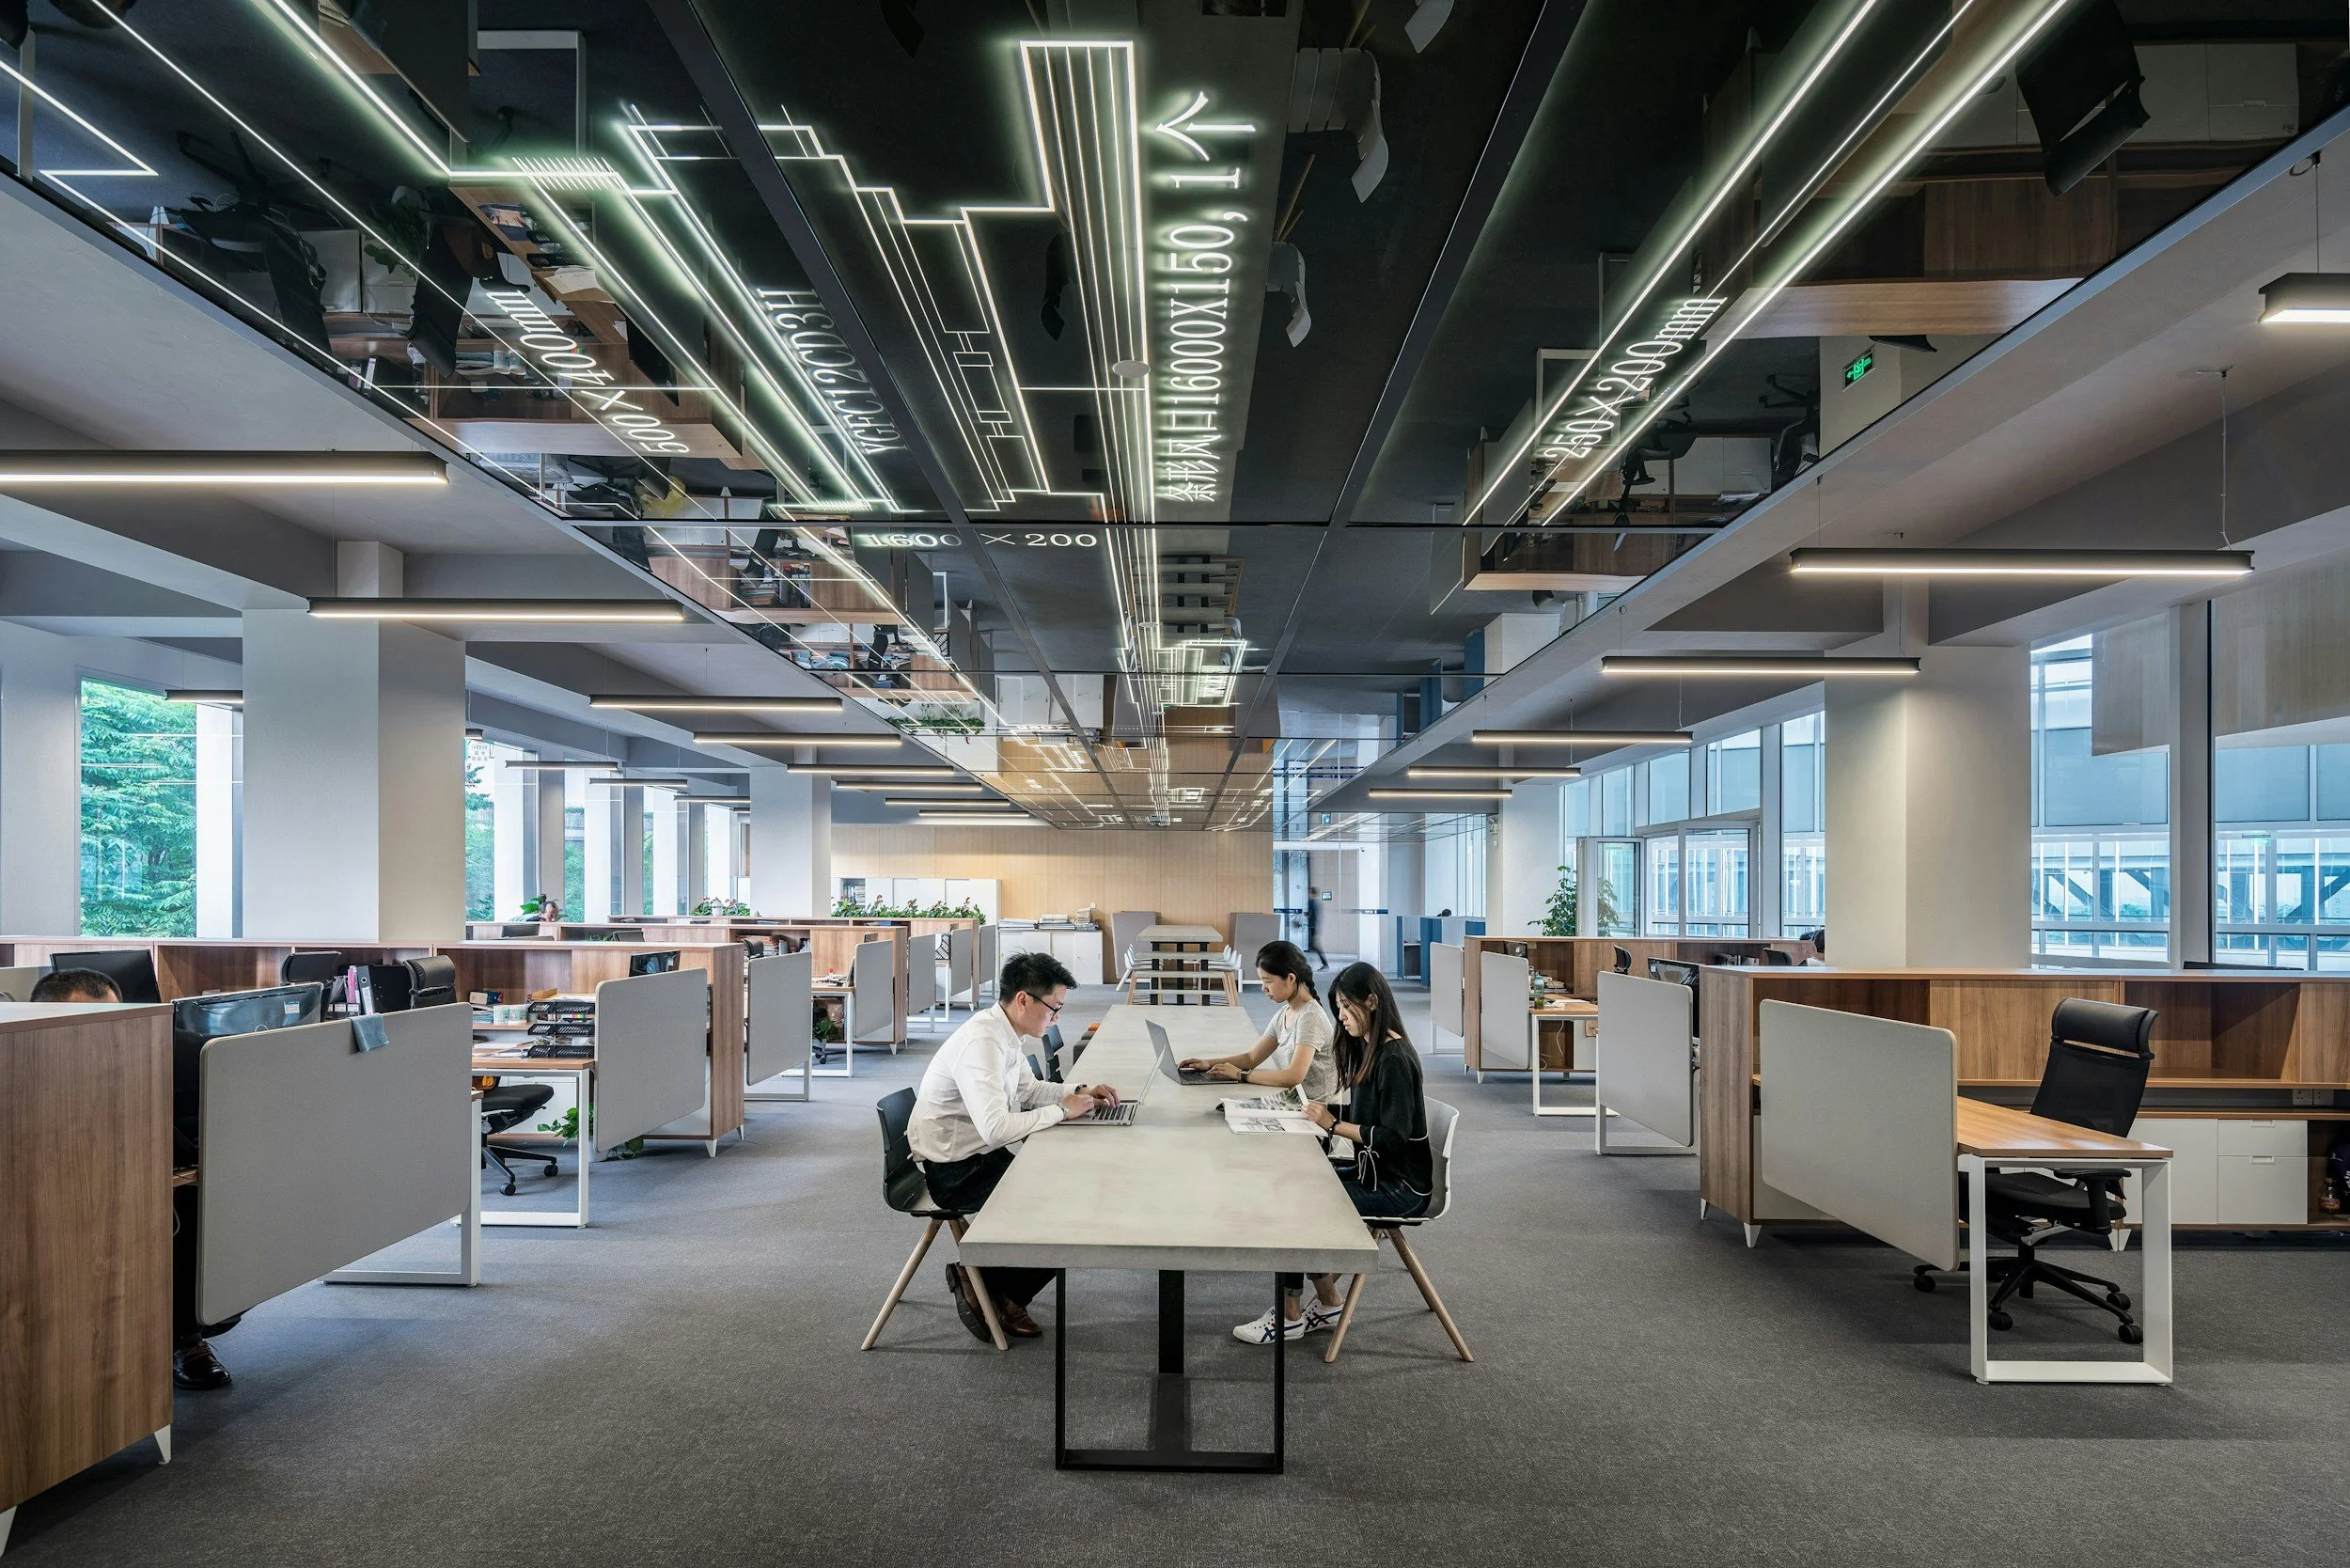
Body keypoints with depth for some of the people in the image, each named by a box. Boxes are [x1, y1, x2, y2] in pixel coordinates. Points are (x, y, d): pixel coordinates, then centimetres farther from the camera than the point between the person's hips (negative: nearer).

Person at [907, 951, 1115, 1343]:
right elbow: (996, 1129, -35)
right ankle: (982, 1282, 7)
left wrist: (1078, 1093, 4)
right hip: (952, 1170, -9)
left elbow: (1028, 1089, 20)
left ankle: (1002, 1293, 13)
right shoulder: (981, 1044, -27)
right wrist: (1061, 1110, -23)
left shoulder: (1007, 1034, 2)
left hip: (979, 1155, 9)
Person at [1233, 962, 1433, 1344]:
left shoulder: (1395, 1058, -19)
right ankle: (1327, 1304, 6)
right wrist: (1329, 1111, 0)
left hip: (1399, 1186, -9)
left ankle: (1289, 1317, 2)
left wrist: (1334, 1125, -17)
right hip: (1373, 1170, 9)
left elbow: (1393, 1137, -23)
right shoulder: (1367, 1049, 10)